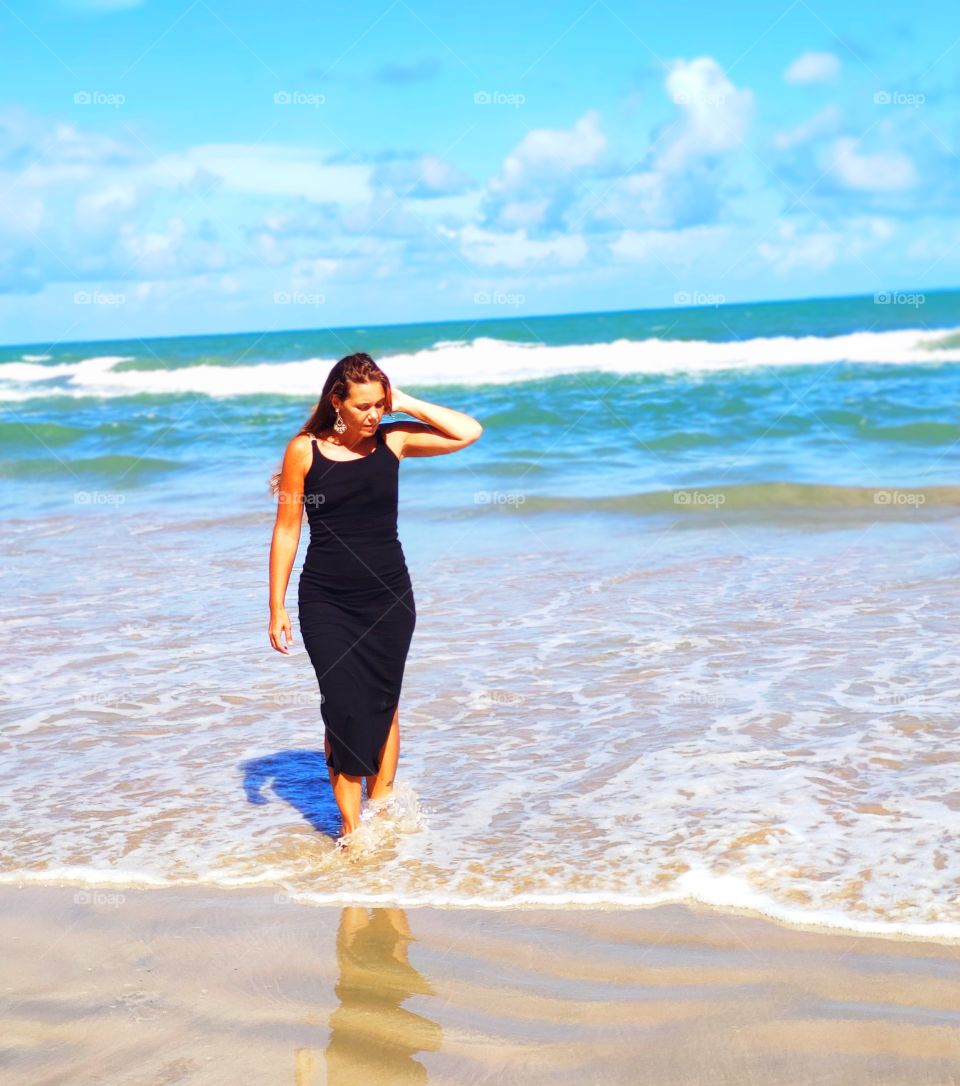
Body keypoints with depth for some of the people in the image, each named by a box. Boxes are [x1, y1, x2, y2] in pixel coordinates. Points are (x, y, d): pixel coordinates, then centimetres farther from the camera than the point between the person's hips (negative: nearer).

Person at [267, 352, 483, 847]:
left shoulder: (393, 440, -1)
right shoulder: (305, 450, -5)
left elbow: (469, 432, -7)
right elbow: (287, 529, -1)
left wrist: (406, 404, -9)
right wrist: (277, 607, -2)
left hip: (388, 594, 2)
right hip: (325, 601, -2)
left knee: (383, 703, 7)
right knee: (344, 705, -5)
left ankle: (381, 807, 19)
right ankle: (350, 825, 2)